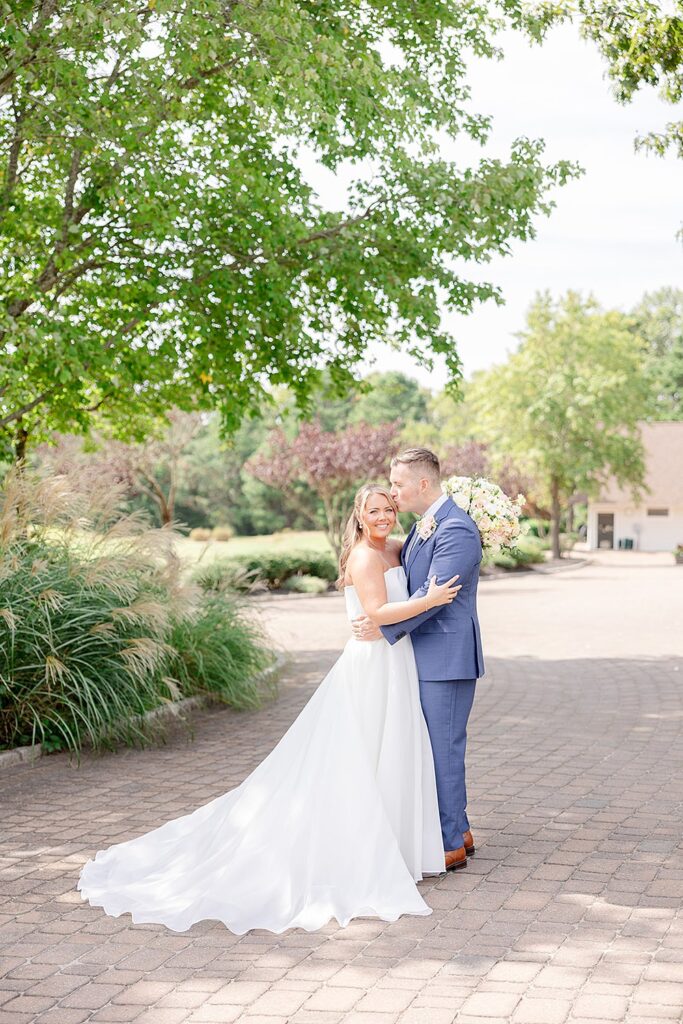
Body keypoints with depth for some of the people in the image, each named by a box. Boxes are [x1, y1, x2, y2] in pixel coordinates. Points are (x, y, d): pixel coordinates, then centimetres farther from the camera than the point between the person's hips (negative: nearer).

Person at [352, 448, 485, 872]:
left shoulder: (456, 529, -18)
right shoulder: (424, 525, 13)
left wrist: (385, 628, -16)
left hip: (448, 657, -10)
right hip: (428, 657, 10)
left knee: (444, 748, -3)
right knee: (440, 746, 16)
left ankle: (450, 845, 7)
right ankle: (460, 831, 28)